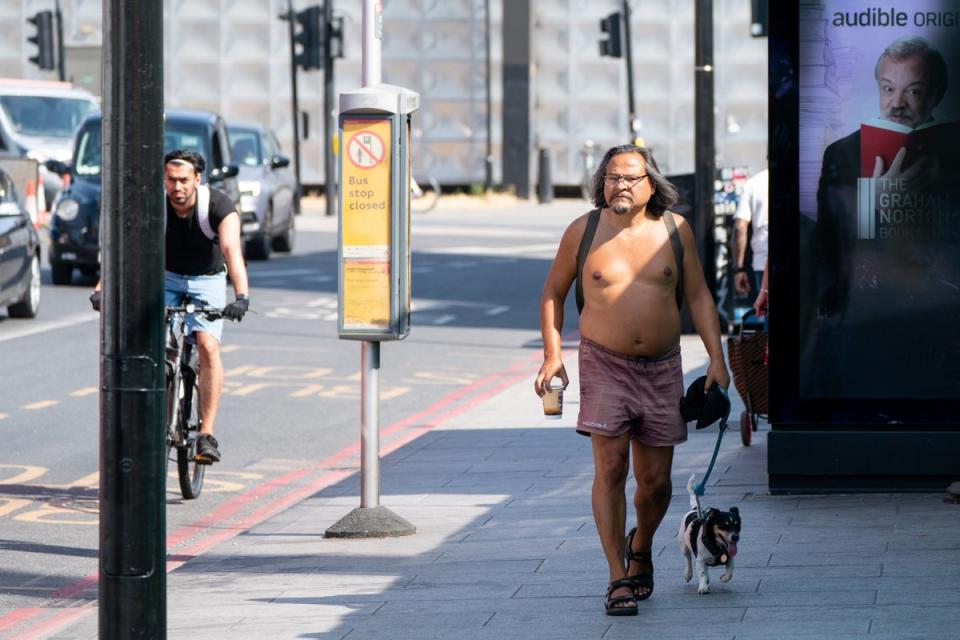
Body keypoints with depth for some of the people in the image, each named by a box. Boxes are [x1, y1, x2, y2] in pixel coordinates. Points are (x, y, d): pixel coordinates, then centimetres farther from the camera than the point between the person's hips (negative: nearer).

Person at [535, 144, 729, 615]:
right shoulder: (582, 232, -1)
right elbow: (553, 292, 9)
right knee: (610, 470, -12)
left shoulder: (674, 229, 2)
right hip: (604, 364, -2)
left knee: (655, 480, 4)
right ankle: (619, 579, -7)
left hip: (661, 368, 2)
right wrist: (552, 355, 0)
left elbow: (698, 295, 8)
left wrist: (716, 358, 2)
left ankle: (641, 549, 35)